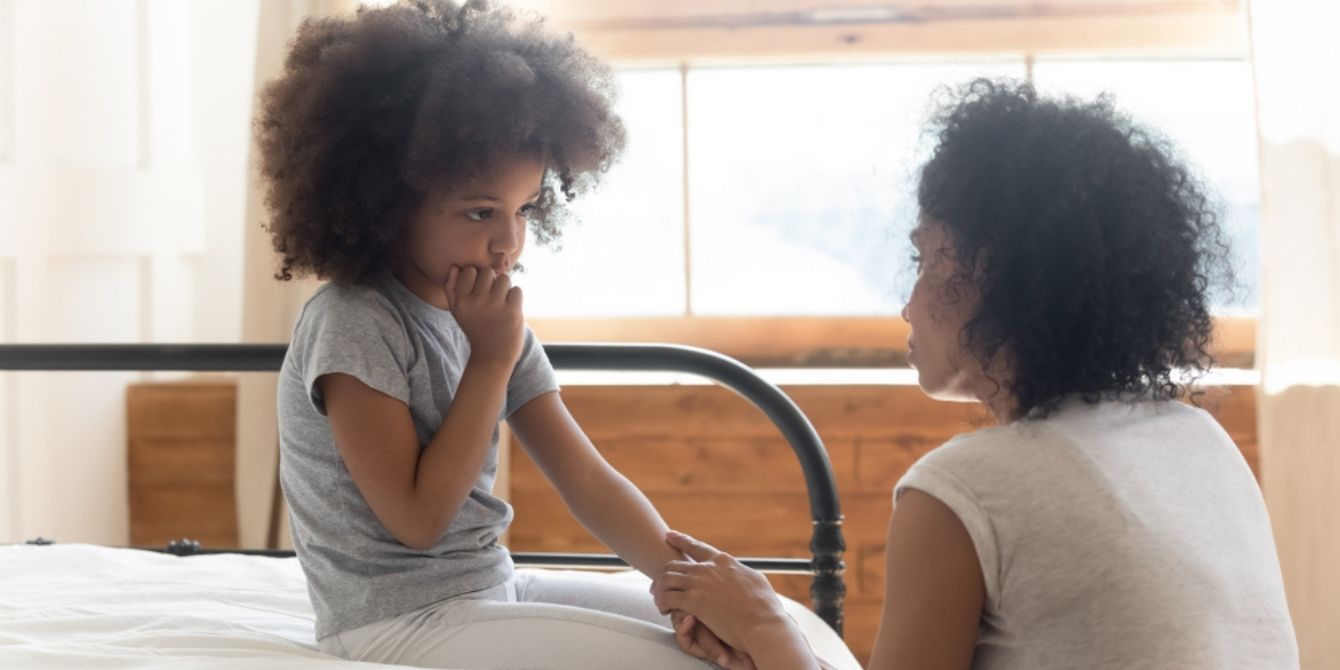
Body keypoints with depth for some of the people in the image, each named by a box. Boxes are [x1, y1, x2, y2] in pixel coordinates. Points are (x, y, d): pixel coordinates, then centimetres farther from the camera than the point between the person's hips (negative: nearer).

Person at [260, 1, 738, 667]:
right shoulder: (351, 324, -18)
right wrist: (489, 362, -19)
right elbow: (418, 519, -20)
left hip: (491, 588, 8)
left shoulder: (493, 321, 5)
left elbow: (586, 478, 0)